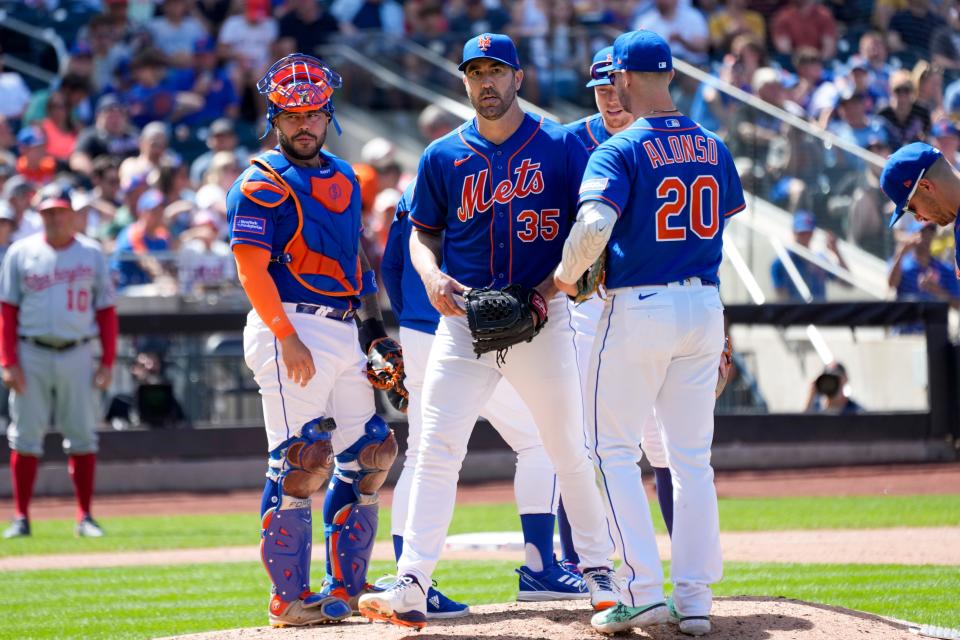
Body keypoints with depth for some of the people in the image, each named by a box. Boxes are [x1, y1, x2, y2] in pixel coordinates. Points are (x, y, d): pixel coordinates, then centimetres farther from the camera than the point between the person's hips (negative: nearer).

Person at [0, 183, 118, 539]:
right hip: (31, 353, -1)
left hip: (77, 354, 1)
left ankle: (85, 517, 8)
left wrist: (108, 362, -1)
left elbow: (106, 311, 7)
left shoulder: (92, 254, 7)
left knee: (82, 437, 2)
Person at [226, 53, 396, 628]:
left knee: (371, 453, 9)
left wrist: (375, 329, 18)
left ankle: (346, 586, 17)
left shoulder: (343, 178, 18)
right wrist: (287, 337, -21)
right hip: (292, 330, -8)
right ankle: (289, 597, -7)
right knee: (301, 461, -12)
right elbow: (252, 268, -13)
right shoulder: (261, 183, -6)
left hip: (345, 333, 8)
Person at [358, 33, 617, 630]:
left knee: (570, 448, 7)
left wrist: (553, 285, -15)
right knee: (436, 451, -8)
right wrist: (431, 275, -6)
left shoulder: (561, 146, 0)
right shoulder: (443, 156, 7)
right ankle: (411, 588, -12)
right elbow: (423, 232, 16)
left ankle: (598, 569, 23)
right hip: (463, 317, 2)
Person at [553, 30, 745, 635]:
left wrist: (566, 275, -8)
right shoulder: (713, 147, 8)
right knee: (692, 456, 10)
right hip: (704, 307, 5)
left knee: (615, 449, 4)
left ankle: (643, 591, -6)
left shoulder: (620, 151, -12)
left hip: (638, 308, -5)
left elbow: (593, 226, -26)